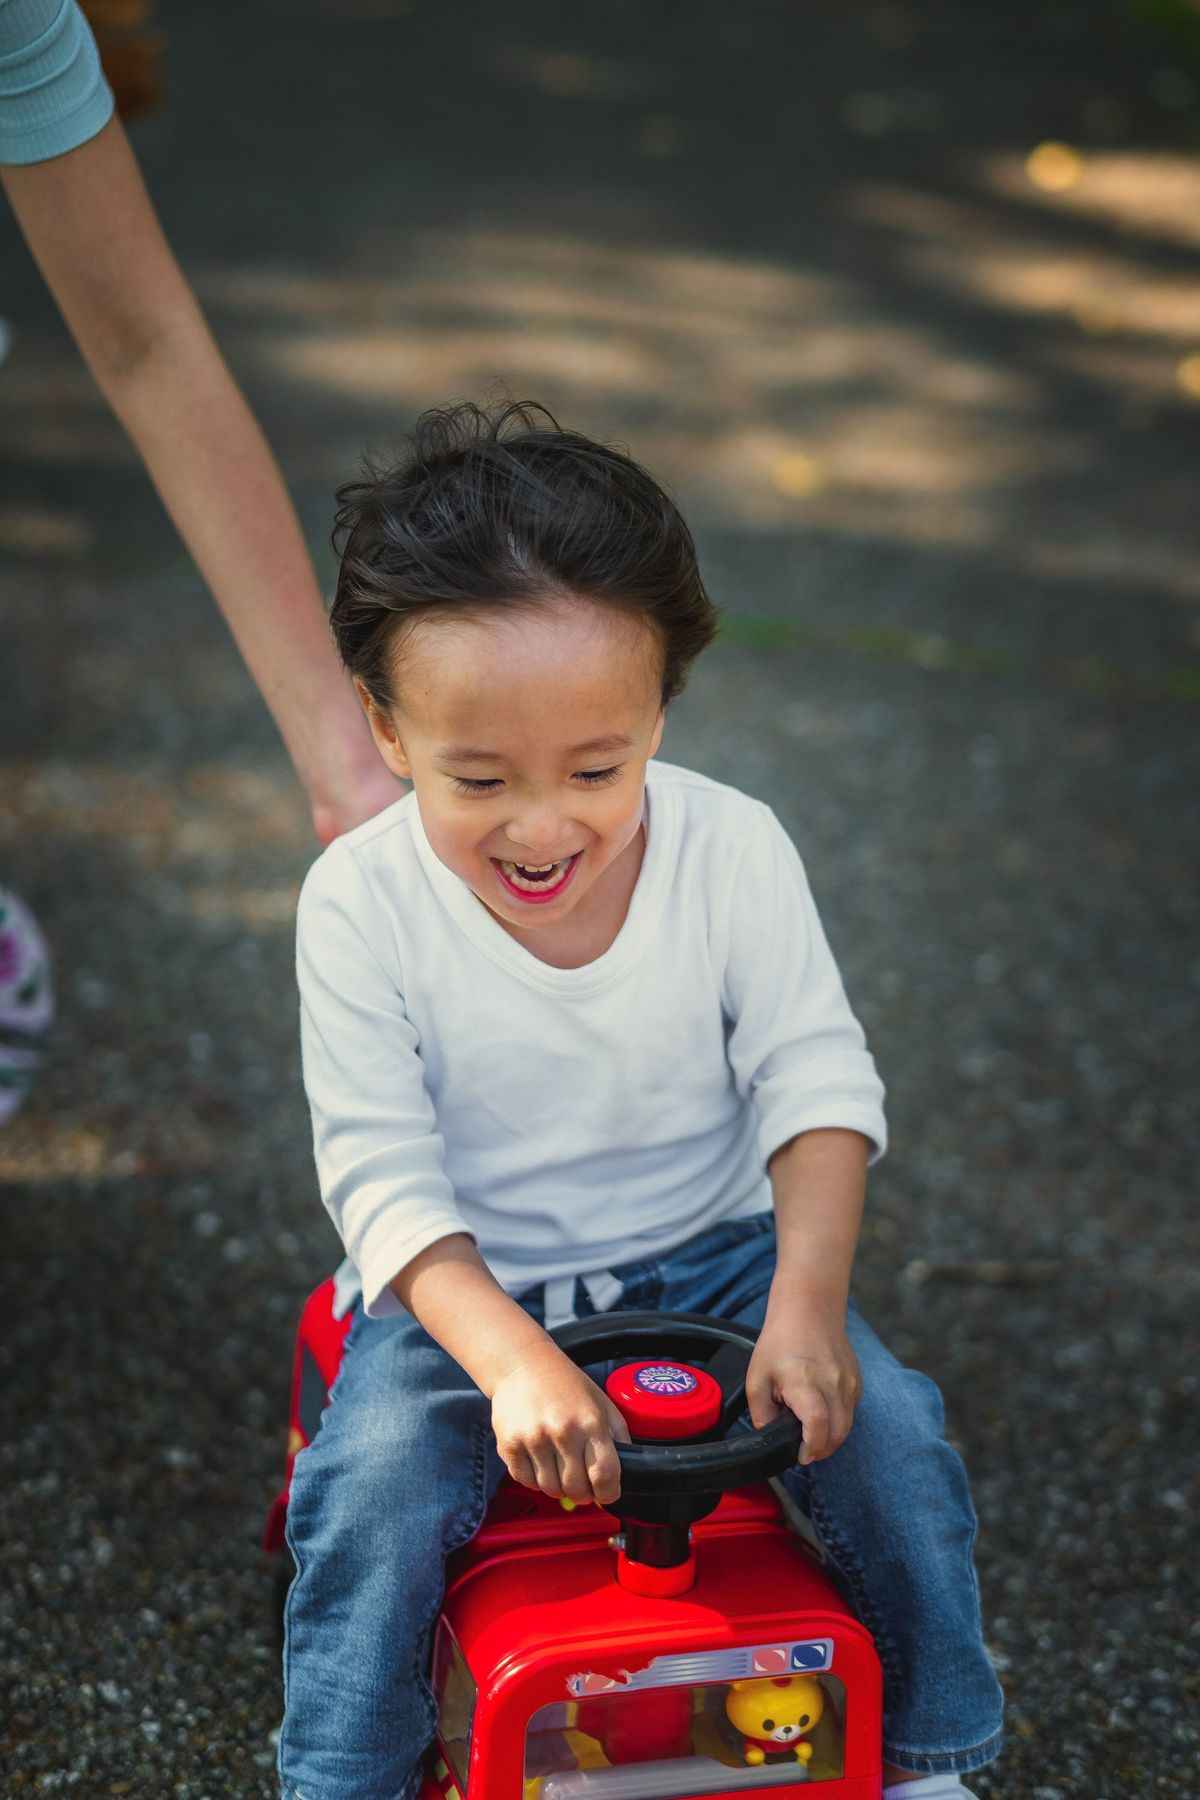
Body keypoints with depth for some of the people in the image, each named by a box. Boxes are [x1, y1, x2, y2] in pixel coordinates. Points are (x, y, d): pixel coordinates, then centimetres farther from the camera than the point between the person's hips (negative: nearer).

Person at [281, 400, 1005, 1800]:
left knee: (887, 1432, -15)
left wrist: (806, 1301, -27)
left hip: (708, 1252, 2)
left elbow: (817, 1080, -12)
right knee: (373, 1490, -25)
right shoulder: (362, 902, -18)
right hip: (464, 1288, -1)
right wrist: (510, 1357, -33)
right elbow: (380, 1169, -19)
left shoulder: (732, 852, -13)